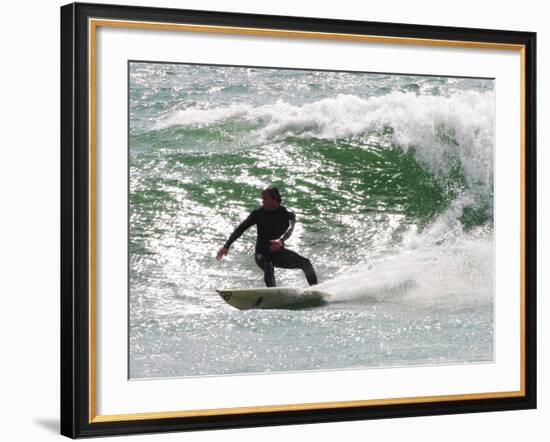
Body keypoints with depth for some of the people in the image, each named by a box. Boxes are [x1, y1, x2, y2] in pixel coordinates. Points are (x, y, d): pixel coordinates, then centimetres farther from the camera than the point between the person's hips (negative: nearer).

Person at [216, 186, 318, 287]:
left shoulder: (287, 214, -10)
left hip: (279, 252, 2)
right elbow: (241, 229, -3)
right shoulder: (258, 213, -7)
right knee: (268, 268, -34)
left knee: (305, 263, -6)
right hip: (262, 253, -2)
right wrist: (226, 246, -9)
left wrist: (281, 240, -52)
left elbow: (290, 228, -31)